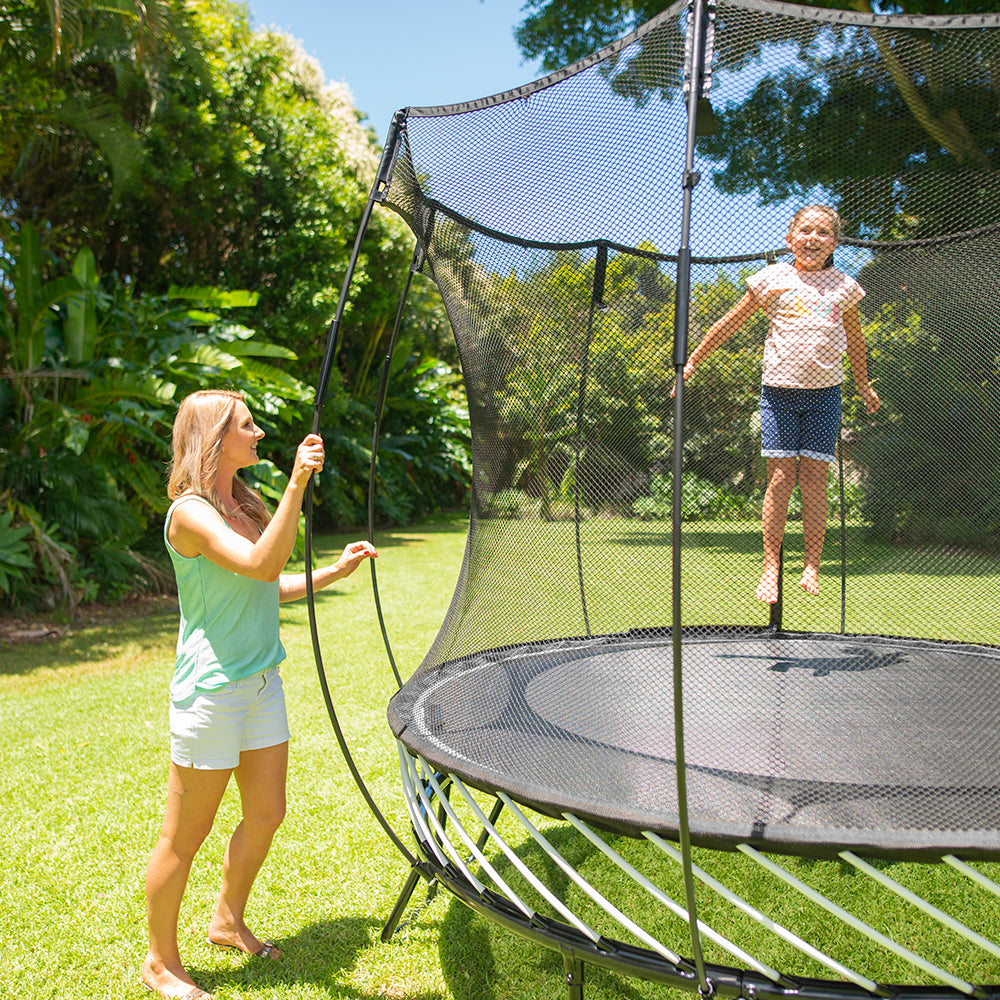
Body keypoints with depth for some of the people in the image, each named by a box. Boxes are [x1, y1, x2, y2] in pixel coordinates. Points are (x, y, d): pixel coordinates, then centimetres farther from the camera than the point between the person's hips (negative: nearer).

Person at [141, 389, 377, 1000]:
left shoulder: (242, 505, 10)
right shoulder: (190, 512, -17)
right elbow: (262, 565, -33)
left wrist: (335, 572, 11)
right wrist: (298, 483, -39)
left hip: (261, 680, 9)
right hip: (211, 690, -9)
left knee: (266, 815, 17)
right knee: (186, 837, 6)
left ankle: (229, 922, 41)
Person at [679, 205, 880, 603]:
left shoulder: (844, 287, 10)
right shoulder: (773, 279, 3)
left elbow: (854, 339, 25)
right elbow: (729, 323, 8)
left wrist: (863, 384, 34)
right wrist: (691, 362, 8)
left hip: (824, 392, 2)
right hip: (779, 390, -1)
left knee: (814, 478, -1)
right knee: (780, 477, -4)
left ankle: (812, 566, 8)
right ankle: (770, 567, 2)